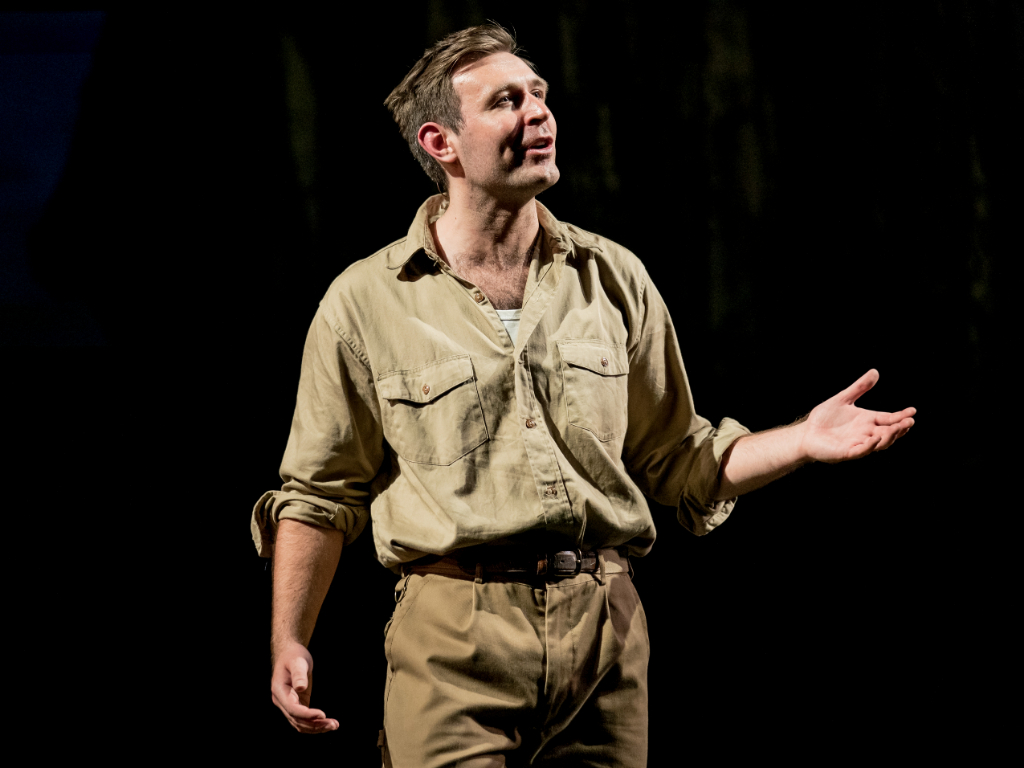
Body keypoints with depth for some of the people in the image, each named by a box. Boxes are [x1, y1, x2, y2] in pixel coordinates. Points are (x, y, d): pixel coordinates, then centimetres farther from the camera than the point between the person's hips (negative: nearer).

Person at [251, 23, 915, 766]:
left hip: (606, 628, 3)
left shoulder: (614, 279, 9)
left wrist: (803, 441, 0)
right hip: (454, 647, -3)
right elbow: (323, 492, 7)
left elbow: (677, 461, 14)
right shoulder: (366, 302, 1)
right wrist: (288, 644, 0)